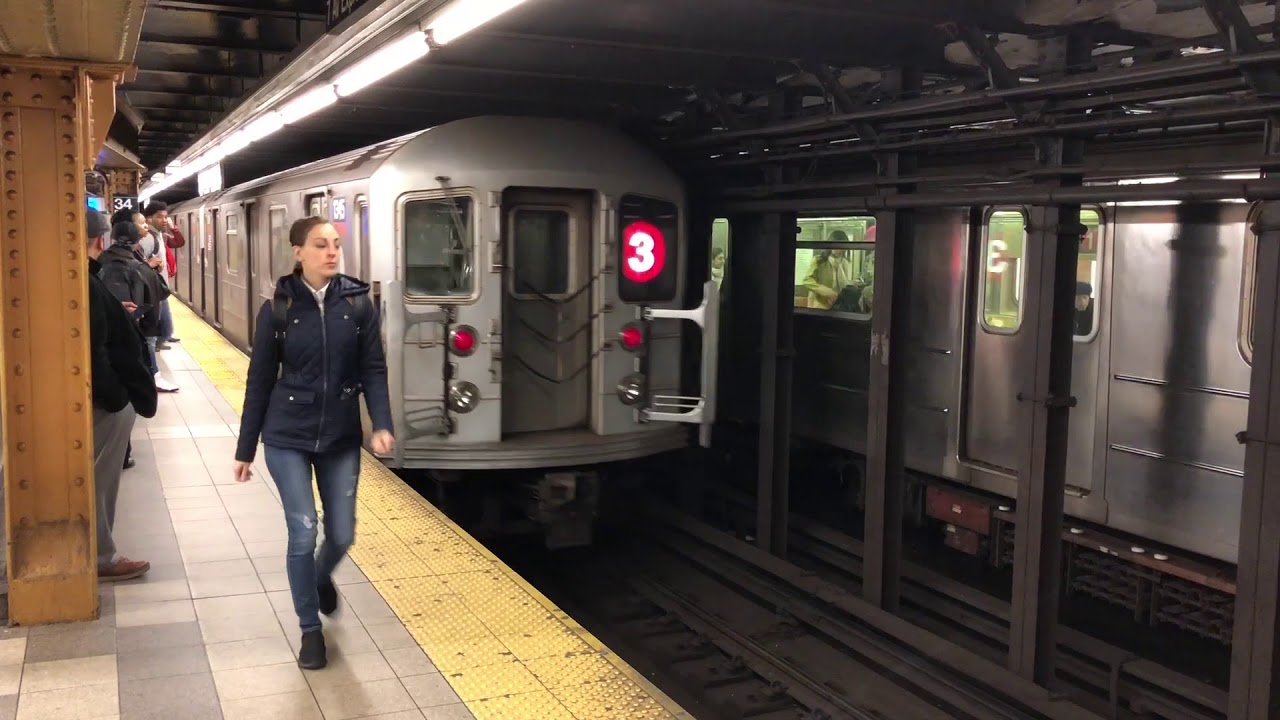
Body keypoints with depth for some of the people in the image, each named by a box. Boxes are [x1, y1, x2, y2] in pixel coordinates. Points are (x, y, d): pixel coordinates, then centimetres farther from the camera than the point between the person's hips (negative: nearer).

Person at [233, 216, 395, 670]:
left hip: (341, 437, 2)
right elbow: (260, 381, 0)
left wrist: (382, 425, -18)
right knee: (303, 533, -5)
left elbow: (373, 369, -2)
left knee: (342, 535, 8)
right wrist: (245, 449, 3)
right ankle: (310, 629, 16)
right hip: (287, 438, -2)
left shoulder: (358, 303, -3)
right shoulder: (278, 309, -5)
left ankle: (321, 578, 45)